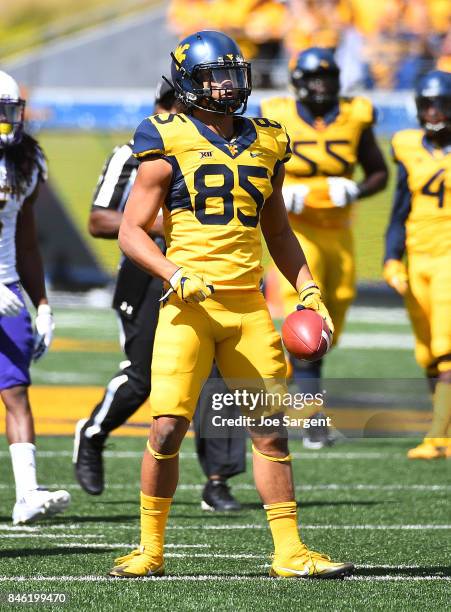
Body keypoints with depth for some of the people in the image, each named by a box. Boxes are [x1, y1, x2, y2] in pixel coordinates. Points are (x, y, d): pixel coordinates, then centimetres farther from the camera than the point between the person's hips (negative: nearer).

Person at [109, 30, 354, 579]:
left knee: (270, 430, 3)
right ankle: (150, 549, 6)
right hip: (189, 306, -4)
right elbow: (131, 231, -3)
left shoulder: (265, 145, 12)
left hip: (248, 306, 4)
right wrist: (176, 276, -17)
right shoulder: (169, 146, -2)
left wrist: (308, 290, 12)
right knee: (167, 429, -8)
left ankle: (289, 552, 8)